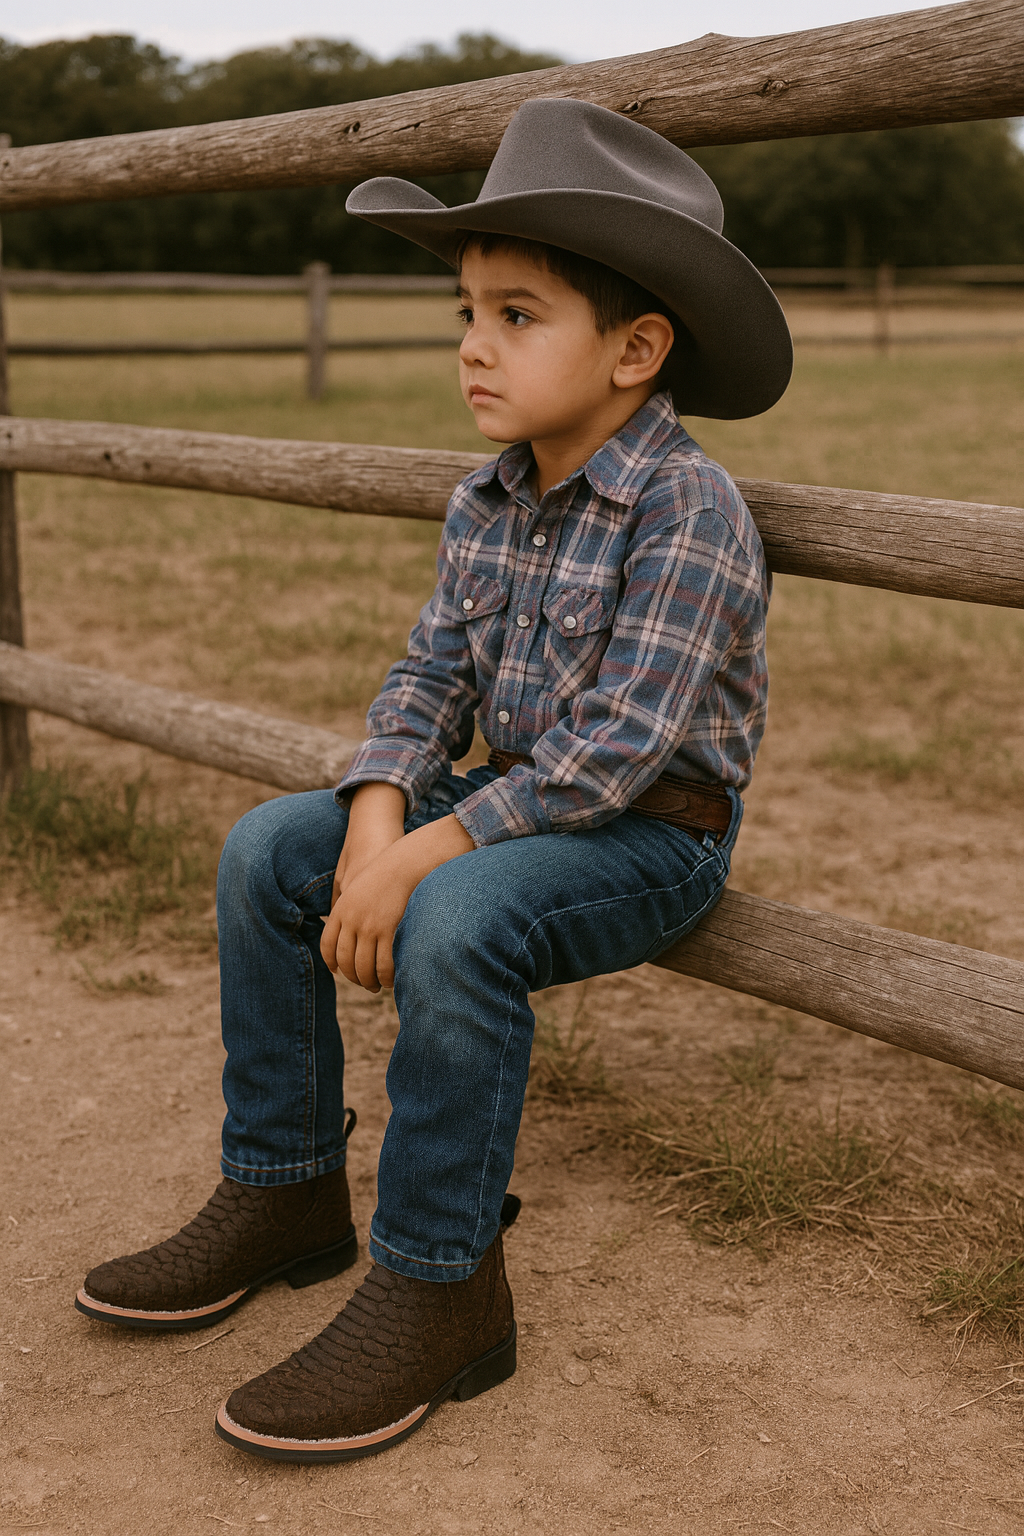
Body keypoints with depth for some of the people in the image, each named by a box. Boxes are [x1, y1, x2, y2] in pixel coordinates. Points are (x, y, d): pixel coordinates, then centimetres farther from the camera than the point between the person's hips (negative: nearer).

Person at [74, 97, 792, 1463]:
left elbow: (615, 746, -26)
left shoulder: (691, 512, -21)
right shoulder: (488, 505, 4)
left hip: (655, 835, -8)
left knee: (454, 922, -34)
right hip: (515, 801, 8)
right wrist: (376, 817, -16)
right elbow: (429, 680, 4)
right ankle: (285, 1197, 8)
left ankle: (437, 1293, -18)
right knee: (267, 850, -1)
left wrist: (424, 855, -27)